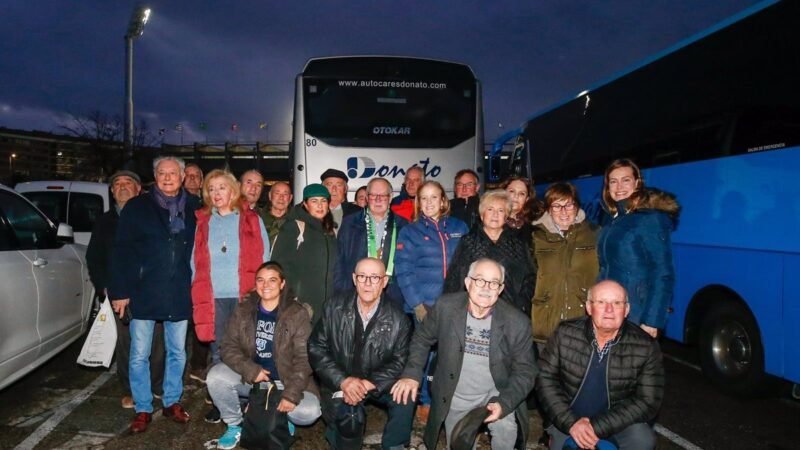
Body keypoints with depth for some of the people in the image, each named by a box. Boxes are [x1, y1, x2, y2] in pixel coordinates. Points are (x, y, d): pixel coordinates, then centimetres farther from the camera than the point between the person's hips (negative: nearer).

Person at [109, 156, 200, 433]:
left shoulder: (194, 208, 4)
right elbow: (122, 251, -2)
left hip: (180, 295, 2)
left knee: (177, 352, 12)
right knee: (139, 355, 5)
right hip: (144, 293, -1)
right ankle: (143, 409, 21)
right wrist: (120, 291, -7)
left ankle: (172, 402, 29)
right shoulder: (137, 207, 0)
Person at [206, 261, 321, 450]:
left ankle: (282, 418, 12)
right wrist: (251, 370, -21)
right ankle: (234, 425, 4)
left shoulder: (298, 314, -10)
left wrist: (291, 394, -23)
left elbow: (303, 358, -14)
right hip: (250, 377, 3)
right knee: (215, 376, -23)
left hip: (285, 381, -2)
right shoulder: (243, 310, -1)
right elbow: (229, 347, -5)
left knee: (309, 412, -26)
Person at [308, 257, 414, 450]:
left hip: (377, 383, 1)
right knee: (349, 418, -29)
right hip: (339, 383, -1)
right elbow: (316, 348, -6)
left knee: (405, 397, -25)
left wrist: (368, 384, -21)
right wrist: (343, 381, -19)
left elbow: (400, 362, -7)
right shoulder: (335, 307, -7)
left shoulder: (398, 319, -9)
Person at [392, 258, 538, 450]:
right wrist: (412, 373, -13)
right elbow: (422, 338, -1)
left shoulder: (518, 322, -18)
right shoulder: (446, 306, -16)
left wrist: (504, 403, -24)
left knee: (506, 429, -23)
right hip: (455, 399, 1)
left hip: (495, 394, -1)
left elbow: (525, 370, -10)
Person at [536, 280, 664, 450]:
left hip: (617, 423, -1)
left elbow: (648, 401, -13)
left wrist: (598, 426, -21)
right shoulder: (565, 334, -13)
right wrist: (571, 422, -20)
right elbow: (545, 378, -8)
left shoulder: (646, 347, -14)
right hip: (568, 420, 1)